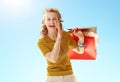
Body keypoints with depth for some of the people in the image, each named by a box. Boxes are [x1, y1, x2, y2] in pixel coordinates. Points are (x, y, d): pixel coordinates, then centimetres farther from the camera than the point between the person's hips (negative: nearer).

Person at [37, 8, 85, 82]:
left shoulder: (66, 35, -4)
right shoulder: (42, 42, -12)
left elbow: (80, 51, 7)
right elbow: (53, 59, -26)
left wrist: (81, 40, -14)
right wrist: (59, 38, -29)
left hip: (69, 76, 3)